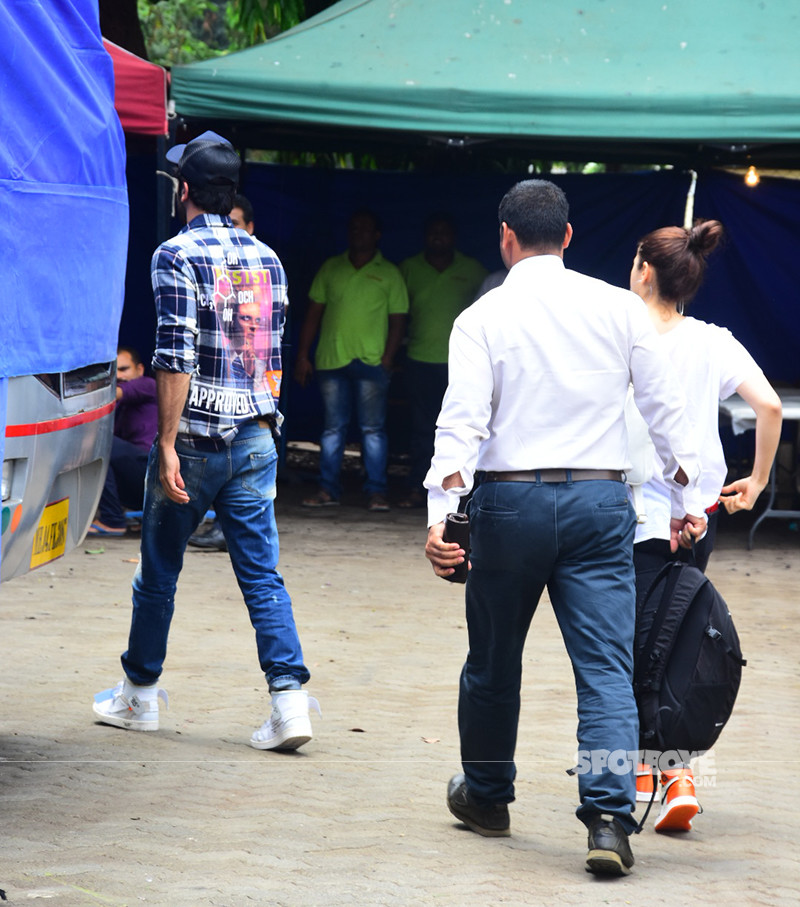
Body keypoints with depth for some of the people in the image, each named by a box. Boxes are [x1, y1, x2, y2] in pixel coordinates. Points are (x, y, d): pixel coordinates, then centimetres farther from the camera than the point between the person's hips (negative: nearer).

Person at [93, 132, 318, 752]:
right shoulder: (266, 259, 9)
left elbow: (177, 357, -17)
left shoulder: (178, 255, -10)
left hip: (196, 439, -5)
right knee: (263, 575, 3)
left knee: (159, 572, 11)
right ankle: (290, 698, -10)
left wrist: (167, 445, -17)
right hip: (256, 439, 5)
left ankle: (139, 695, 23)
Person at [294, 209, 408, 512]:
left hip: (371, 362, -2)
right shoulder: (330, 268, 12)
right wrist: (302, 356, 7)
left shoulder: (388, 274, 5)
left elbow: (397, 320, 4)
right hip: (331, 360, 2)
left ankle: (376, 491, 1)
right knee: (333, 427, 6)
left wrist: (387, 360, -7)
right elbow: (313, 313, 13)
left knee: (373, 429, -2)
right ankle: (328, 488, 10)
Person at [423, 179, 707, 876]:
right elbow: (666, 407, 7)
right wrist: (687, 499, 16)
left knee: (494, 661, 17)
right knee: (607, 668, -4)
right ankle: (610, 817, -18)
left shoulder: (483, 318, -2)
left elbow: (463, 421, -12)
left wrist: (440, 513, -17)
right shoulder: (619, 309, 4)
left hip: (510, 501, -1)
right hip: (600, 502, 1)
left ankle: (486, 796, 33)